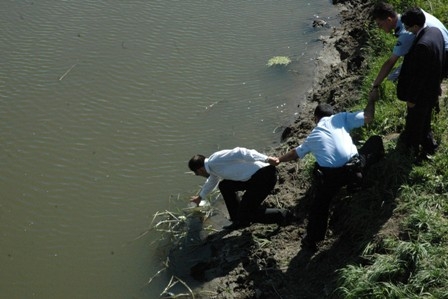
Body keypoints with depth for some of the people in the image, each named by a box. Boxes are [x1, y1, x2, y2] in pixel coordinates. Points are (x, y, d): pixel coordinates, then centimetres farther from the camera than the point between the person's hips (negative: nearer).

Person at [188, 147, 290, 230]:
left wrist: (266, 159, -31)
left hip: (264, 175, -10)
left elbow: (238, 153, -23)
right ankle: (239, 220, 23)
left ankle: (281, 215, 9)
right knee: (224, 186, 16)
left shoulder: (214, 161, -11)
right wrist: (200, 197, 61)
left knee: (247, 212, -5)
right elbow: (211, 182, 43)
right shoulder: (213, 166, 20)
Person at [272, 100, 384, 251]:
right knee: (375, 141, 21)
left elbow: (296, 153, 37)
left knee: (319, 205, 23)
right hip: (354, 168, -1)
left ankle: (311, 240, 26)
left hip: (330, 176, 1)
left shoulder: (312, 137, 23)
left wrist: (279, 160, 54)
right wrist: (372, 99, 25)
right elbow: (368, 117, 8)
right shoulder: (340, 118, 13)